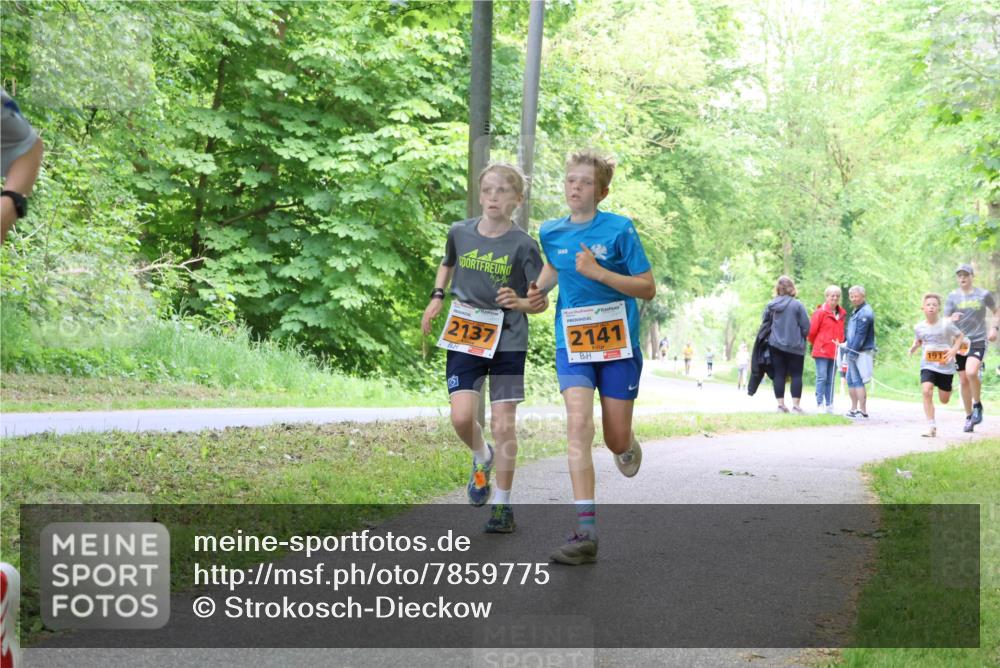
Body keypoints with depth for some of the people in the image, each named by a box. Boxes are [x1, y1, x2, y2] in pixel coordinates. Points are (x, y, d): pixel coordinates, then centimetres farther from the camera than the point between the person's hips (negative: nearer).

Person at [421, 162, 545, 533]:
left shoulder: (523, 245, -8)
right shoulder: (460, 233, 1)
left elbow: (541, 302, -2)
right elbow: (447, 264, 24)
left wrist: (519, 303, -23)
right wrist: (437, 297, 10)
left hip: (508, 340, -2)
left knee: (503, 425, -2)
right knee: (462, 416, -12)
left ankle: (502, 505, 12)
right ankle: (483, 459, 23)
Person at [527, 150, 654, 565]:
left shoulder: (619, 230, -9)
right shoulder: (551, 232, 4)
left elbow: (648, 288, -10)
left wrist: (598, 272, -21)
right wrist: (539, 290, 7)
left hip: (617, 343, -2)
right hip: (572, 342, 2)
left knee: (617, 439, 4)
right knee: (578, 425, -18)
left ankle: (627, 448, 46)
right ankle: (586, 534, -20)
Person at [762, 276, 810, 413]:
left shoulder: (770, 305, 0)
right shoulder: (797, 305, -10)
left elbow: (764, 321, 10)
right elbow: (806, 326, -8)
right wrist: (801, 337, 11)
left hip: (775, 344, 3)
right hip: (795, 346, -3)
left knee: (779, 375, 7)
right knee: (796, 375, 3)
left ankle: (780, 403, 6)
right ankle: (796, 404, -3)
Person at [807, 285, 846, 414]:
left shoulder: (842, 314, 11)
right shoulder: (821, 312, -7)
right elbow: (811, 331, -5)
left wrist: (840, 345, 9)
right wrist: (817, 344, 6)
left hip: (835, 352, 5)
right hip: (822, 351, -5)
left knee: (831, 380, 8)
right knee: (822, 377, -7)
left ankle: (829, 405, 12)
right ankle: (819, 404, -5)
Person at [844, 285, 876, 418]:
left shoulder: (865, 313, -13)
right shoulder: (857, 311, 18)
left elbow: (860, 335, -19)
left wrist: (852, 351, -19)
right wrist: (847, 345, 15)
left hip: (861, 353, -10)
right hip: (853, 352, 10)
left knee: (858, 382, -9)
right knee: (851, 381, 15)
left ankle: (863, 412, -6)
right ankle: (854, 409, 24)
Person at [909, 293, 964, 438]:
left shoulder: (946, 325, -11)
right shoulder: (918, 327, -2)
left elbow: (960, 335, 2)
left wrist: (954, 350, -13)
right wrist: (913, 347, -4)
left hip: (945, 366, -1)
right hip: (927, 366, 1)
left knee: (944, 400, 9)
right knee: (926, 391, -24)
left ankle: (947, 388, 49)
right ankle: (931, 426, -18)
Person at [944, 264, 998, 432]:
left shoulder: (984, 295, 1)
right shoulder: (953, 296, 4)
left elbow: (996, 311, 16)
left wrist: (994, 328, -1)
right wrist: (951, 319, -21)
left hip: (978, 341, -3)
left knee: (971, 372, -26)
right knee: (963, 381, 6)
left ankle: (977, 405, -2)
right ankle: (969, 416, 20)